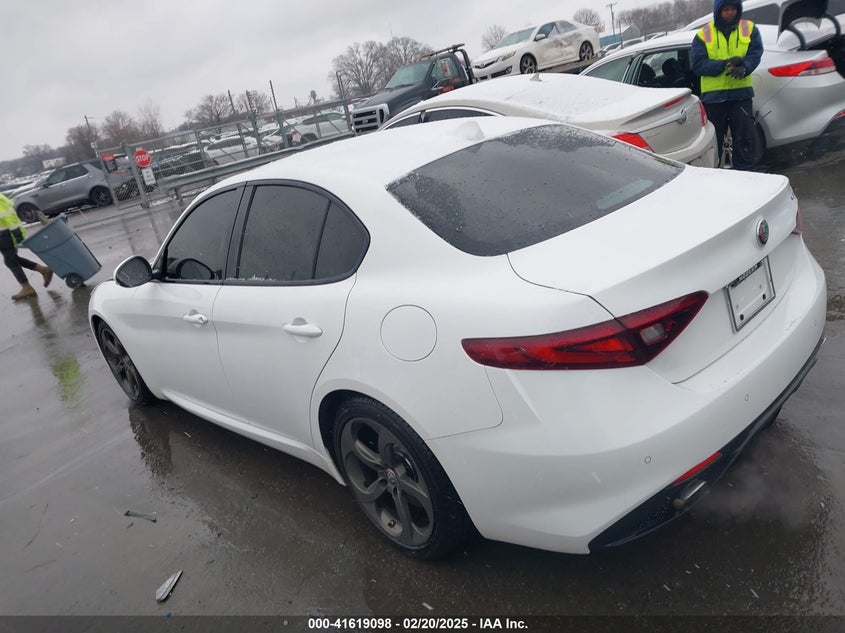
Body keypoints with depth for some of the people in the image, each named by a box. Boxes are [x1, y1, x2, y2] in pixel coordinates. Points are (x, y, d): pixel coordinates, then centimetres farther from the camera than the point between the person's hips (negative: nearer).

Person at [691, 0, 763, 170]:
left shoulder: (750, 29, 6)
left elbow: (755, 54, -4)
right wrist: (724, 64, -20)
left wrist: (744, 68, -26)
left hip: (741, 93, 1)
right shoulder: (704, 34, 0)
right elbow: (697, 64, -8)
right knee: (713, 139, 7)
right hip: (713, 95, -1)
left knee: (745, 137, 1)